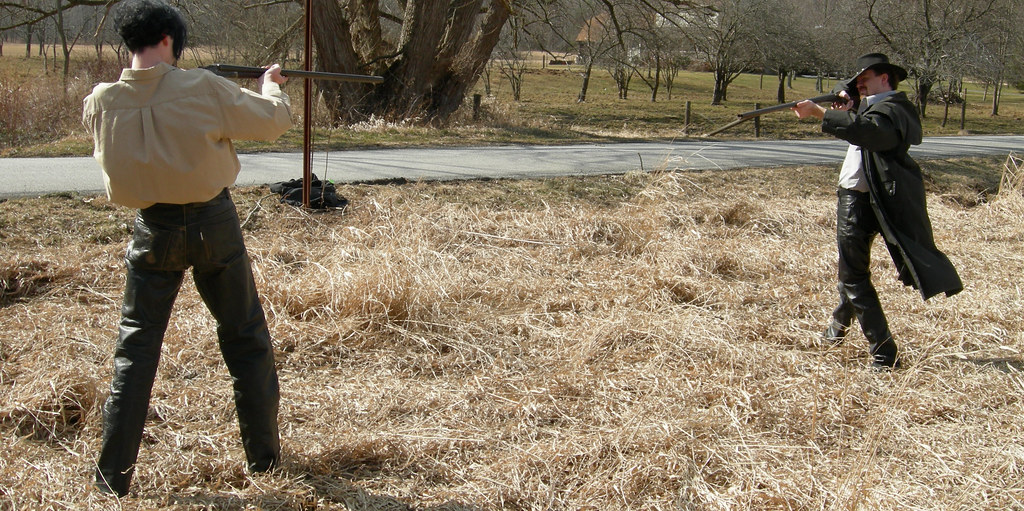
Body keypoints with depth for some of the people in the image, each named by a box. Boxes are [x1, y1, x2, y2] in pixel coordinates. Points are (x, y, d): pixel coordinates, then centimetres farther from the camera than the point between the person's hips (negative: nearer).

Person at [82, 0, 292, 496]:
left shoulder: (100, 103, -10)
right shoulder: (204, 89, -17)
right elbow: (274, 119, -5)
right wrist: (271, 84, 15)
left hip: (154, 229, 2)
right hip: (213, 222, -1)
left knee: (135, 348, 10)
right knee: (245, 338, 14)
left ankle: (113, 474, 11)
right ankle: (263, 453, 23)